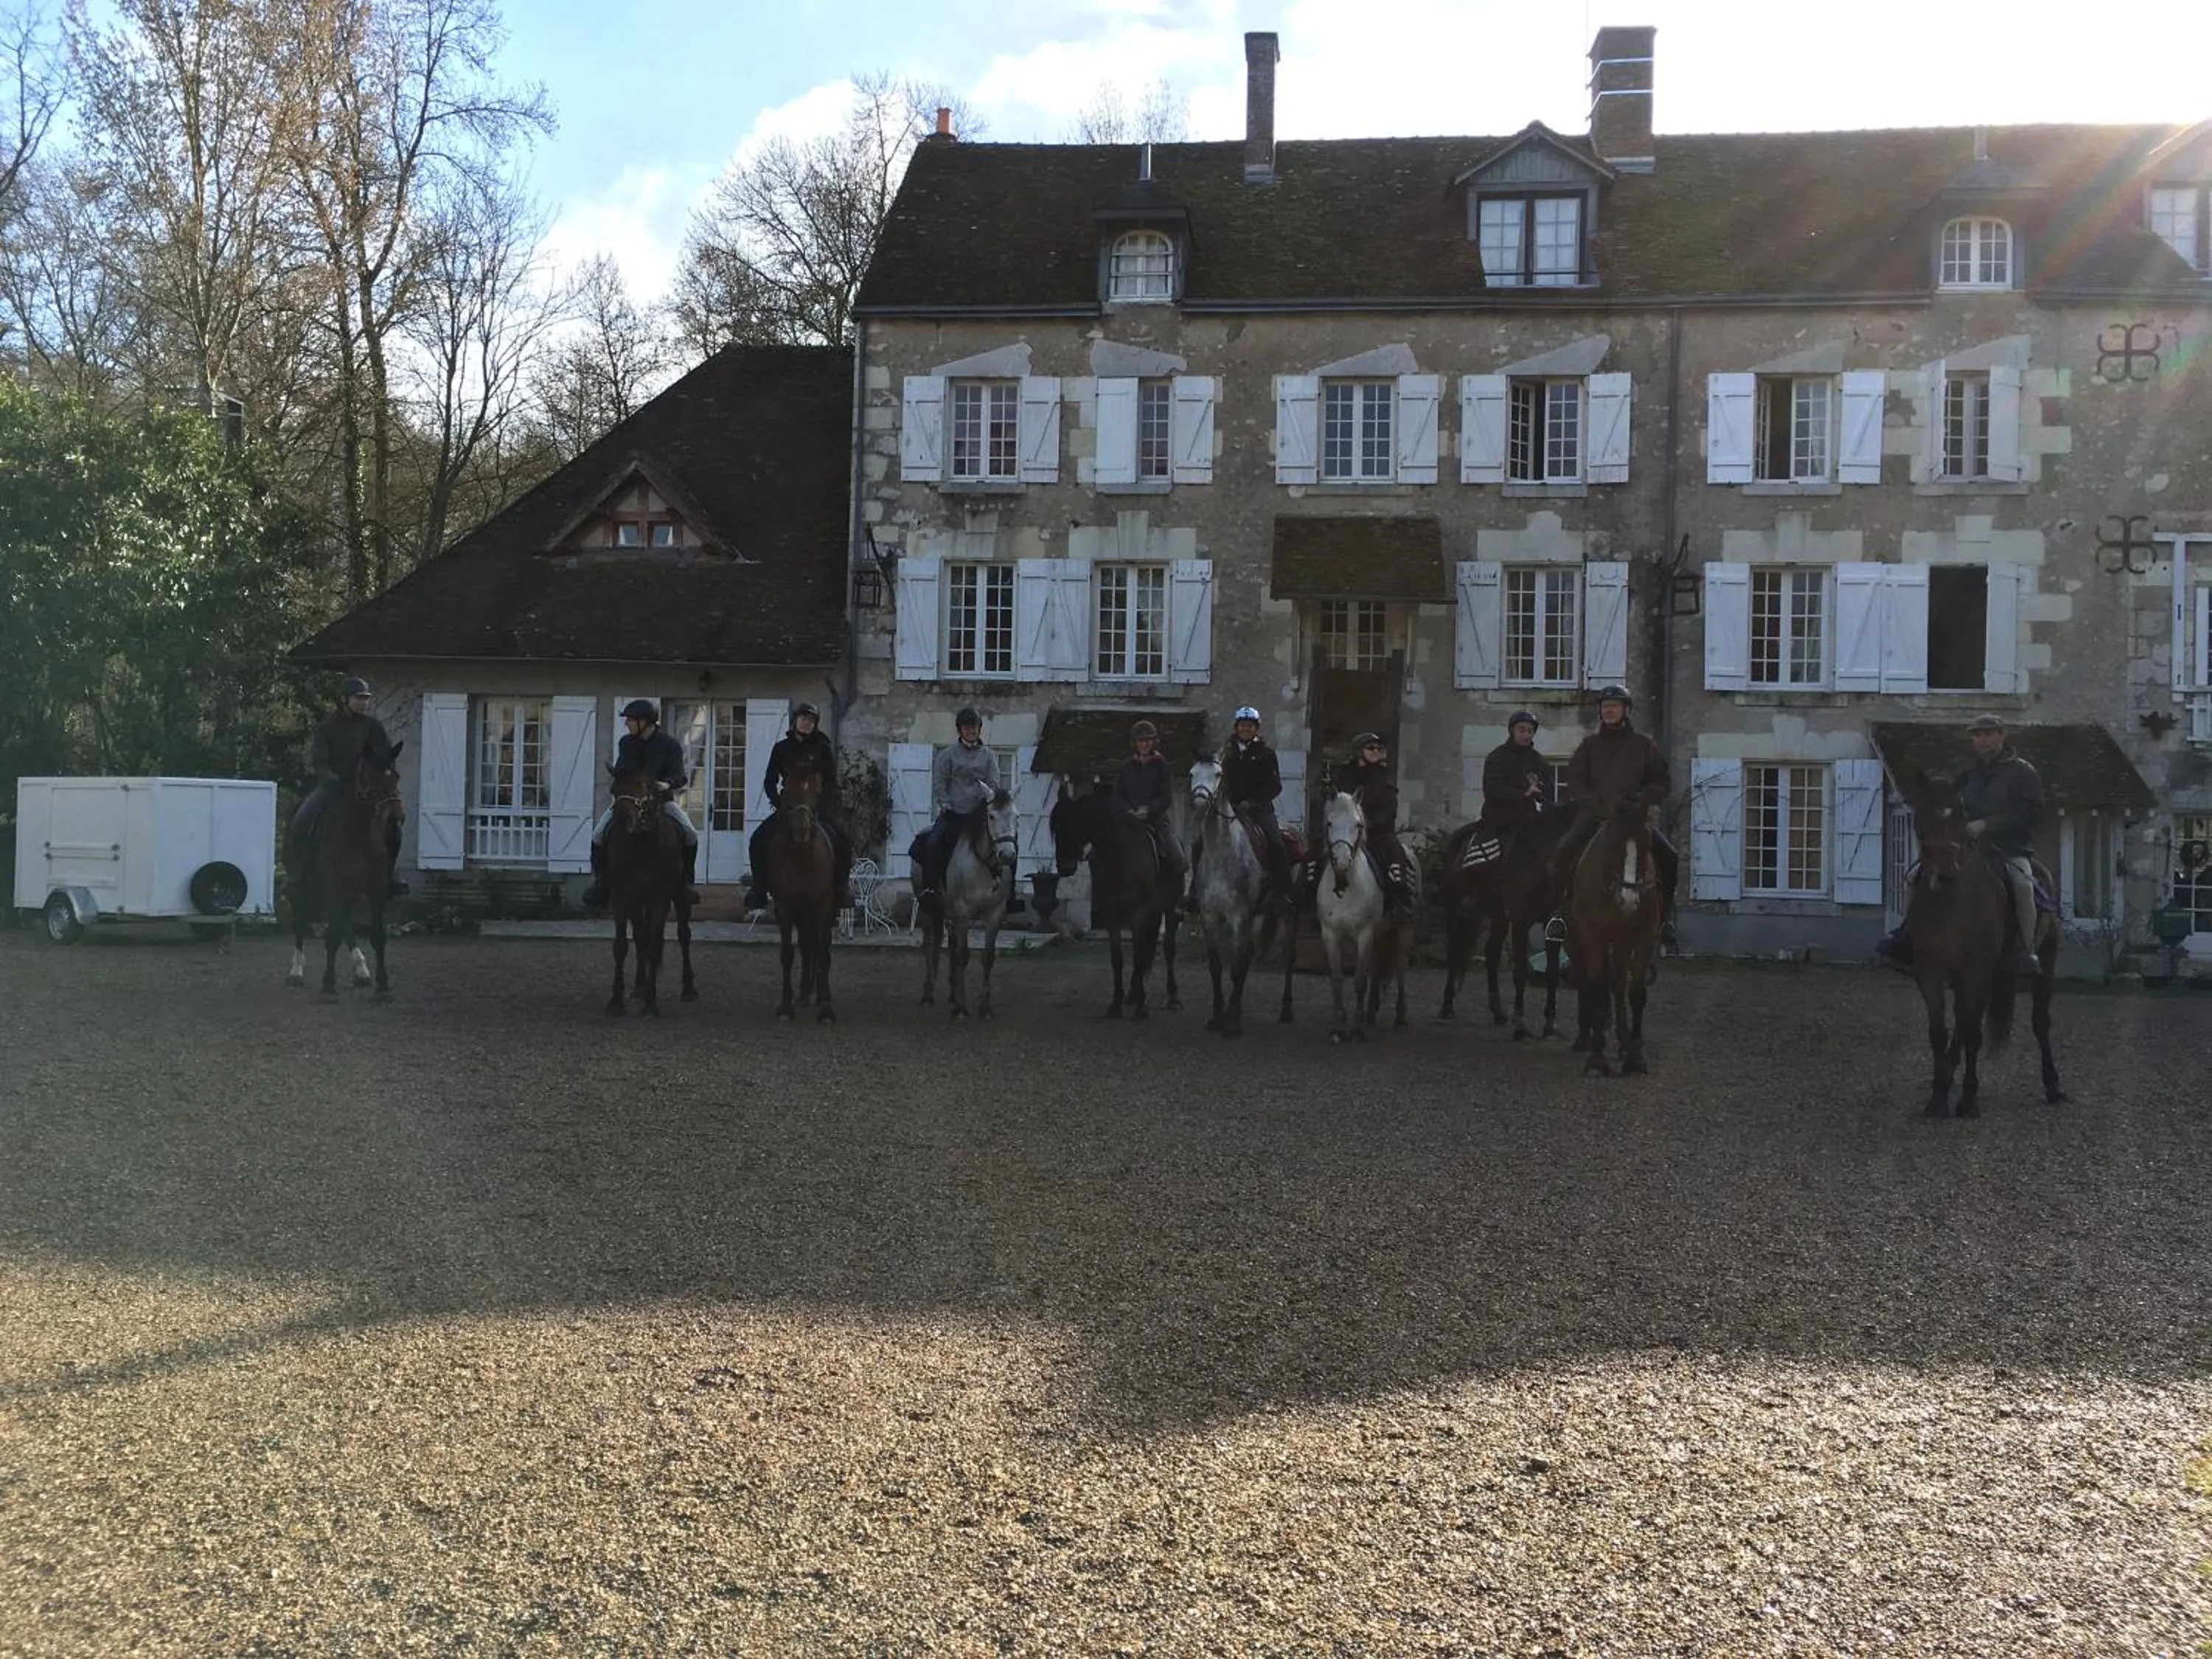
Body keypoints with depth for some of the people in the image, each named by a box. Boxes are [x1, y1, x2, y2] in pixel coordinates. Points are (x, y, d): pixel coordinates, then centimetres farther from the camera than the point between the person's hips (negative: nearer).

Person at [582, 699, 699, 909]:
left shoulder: (670, 745, -5)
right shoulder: (626, 743, 6)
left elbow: (681, 775, -13)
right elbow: (619, 772, 8)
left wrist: (668, 784, -35)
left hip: (661, 799, -2)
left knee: (690, 834, -22)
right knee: (598, 834, -16)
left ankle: (686, 881, -6)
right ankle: (600, 881, -1)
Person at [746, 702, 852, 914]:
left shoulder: (824, 749, 1)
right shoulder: (782, 748, 5)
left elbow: (832, 782, -2)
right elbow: (769, 781, 6)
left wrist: (818, 805, -14)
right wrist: (778, 802, -9)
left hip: (819, 807, -2)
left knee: (843, 840, -25)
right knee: (758, 840, -16)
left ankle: (842, 886, -9)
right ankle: (759, 889, -4)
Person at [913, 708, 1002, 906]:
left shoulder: (988, 756, 15)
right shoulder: (947, 755, 11)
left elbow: (994, 784, 10)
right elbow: (939, 783, 5)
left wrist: (989, 797, -11)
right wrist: (945, 805, -7)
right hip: (953, 813, -1)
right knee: (932, 843, -24)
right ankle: (929, 889, -16)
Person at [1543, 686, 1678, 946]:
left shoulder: (1643, 745, 11)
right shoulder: (1590, 745, 12)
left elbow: (1660, 782, 10)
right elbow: (1575, 781, 6)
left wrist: (1642, 798, -10)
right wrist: (1595, 805, -11)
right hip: (1594, 814, 0)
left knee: (1669, 857, -19)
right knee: (1563, 853, -25)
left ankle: (1665, 913, 0)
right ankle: (1561, 909, -7)